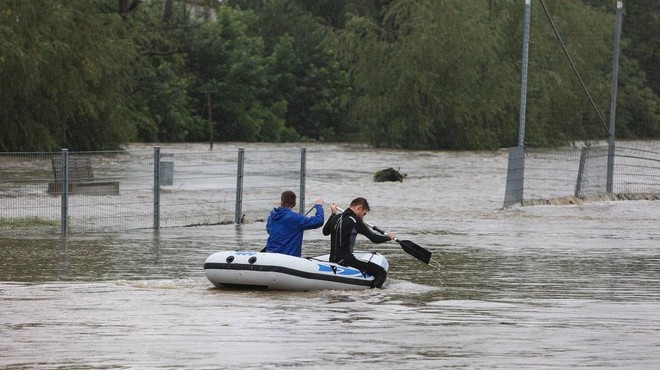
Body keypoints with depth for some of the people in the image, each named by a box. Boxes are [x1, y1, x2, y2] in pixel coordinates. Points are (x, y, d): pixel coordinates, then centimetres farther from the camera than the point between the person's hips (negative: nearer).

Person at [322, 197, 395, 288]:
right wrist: (388, 237, 7)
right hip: (346, 260, -9)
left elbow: (325, 232, 31)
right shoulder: (355, 221, -13)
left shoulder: (336, 218, 10)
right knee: (381, 272, -12)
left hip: (333, 260, 9)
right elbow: (374, 238, -11)